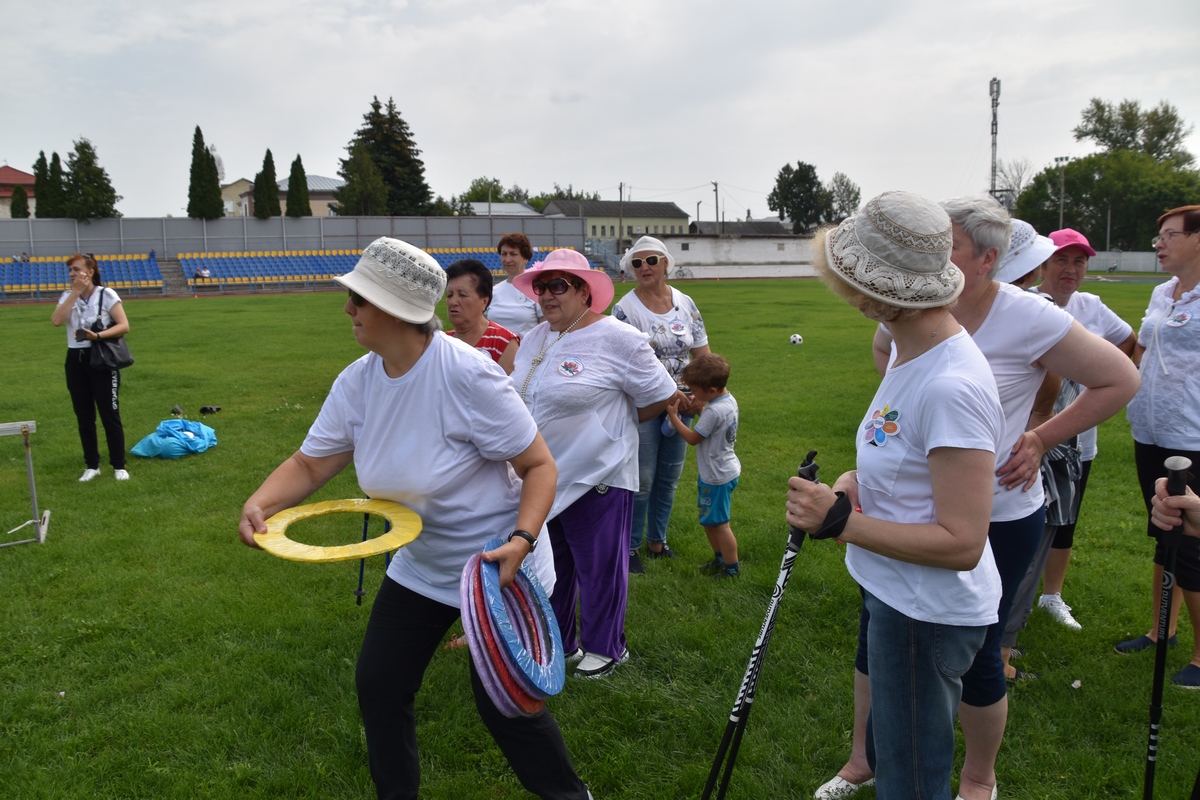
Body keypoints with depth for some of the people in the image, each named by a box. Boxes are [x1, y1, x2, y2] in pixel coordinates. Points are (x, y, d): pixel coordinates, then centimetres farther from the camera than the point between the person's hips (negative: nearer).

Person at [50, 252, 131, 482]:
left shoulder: (106, 294, -6)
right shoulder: (67, 296, 7)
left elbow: (124, 326, -11)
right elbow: (56, 321, -11)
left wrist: (98, 336, -25)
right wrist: (75, 292, -12)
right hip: (75, 361, 5)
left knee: (110, 415, 0)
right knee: (84, 416, 10)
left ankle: (119, 466, 10)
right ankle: (92, 465, 21)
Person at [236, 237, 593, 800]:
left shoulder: (467, 374, -28)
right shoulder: (356, 383, -7)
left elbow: (538, 464, -22)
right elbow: (309, 464, -2)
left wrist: (522, 541, -35)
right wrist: (260, 504, -21)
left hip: (499, 567, -6)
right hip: (419, 569, 7)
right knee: (377, 685, 11)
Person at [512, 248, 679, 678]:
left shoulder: (617, 339, -16)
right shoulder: (535, 338, 6)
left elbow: (661, 397, -10)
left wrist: (613, 423, 1)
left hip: (597, 478, -7)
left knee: (599, 568, 9)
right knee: (550, 565, 20)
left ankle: (605, 647, 29)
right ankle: (558, 640, 39)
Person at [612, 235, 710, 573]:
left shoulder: (685, 304, 4)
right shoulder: (625, 308, -10)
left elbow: (703, 355, 6)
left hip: (682, 404, 5)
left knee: (669, 478, 13)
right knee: (642, 480, 0)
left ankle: (657, 540, 30)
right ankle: (631, 546, 16)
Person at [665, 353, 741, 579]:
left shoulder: (714, 411, -29)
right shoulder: (729, 400, -1)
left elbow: (692, 438, -18)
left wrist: (673, 415, -10)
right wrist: (699, 408, 0)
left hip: (717, 477, -10)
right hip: (724, 471, 10)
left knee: (719, 522, 5)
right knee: (709, 520, 21)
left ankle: (732, 567, 20)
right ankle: (720, 558, 36)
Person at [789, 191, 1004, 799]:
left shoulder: (951, 386, -29)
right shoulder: (912, 353, 3)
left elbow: (961, 543, -28)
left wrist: (839, 522, -26)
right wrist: (858, 479, -3)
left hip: (928, 617, -9)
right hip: (896, 599, 10)